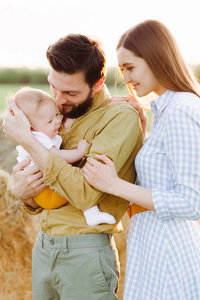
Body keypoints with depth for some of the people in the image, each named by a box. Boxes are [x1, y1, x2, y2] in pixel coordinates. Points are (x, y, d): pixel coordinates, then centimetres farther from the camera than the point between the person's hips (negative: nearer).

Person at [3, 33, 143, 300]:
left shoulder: (121, 117, -12)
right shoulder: (66, 116, 11)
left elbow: (84, 194, -23)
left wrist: (27, 140, -19)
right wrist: (22, 191, -9)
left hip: (85, 255, -7)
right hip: (43, 248, 7)